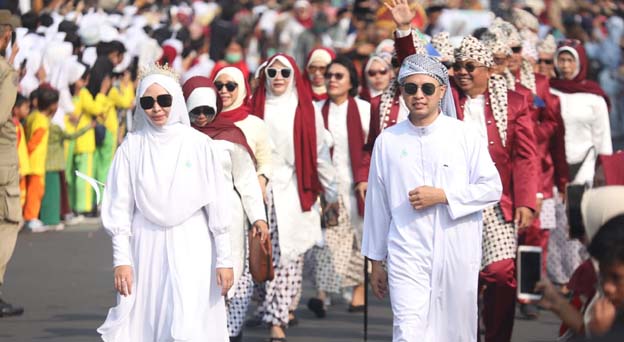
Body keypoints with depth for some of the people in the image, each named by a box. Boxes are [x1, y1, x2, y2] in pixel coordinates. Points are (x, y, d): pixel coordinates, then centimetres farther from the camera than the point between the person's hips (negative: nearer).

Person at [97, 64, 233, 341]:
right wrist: (121, 259, -2)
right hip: (146, 247, 1)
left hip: (191, 247, -1)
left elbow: (216, 205, 2)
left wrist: (224, 259, 0)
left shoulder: (199, 144, 0)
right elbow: (120, 206, 4)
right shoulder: (132, 146, 2)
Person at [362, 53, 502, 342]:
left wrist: (443, 196, -13)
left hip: (457, 253, 0)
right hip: (408, 256, 0)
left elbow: (492, 188, 0)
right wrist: (376, 260, 12)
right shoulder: (387, 141, 2)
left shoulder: (464, 136, -1)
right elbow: (377, 203, 9)